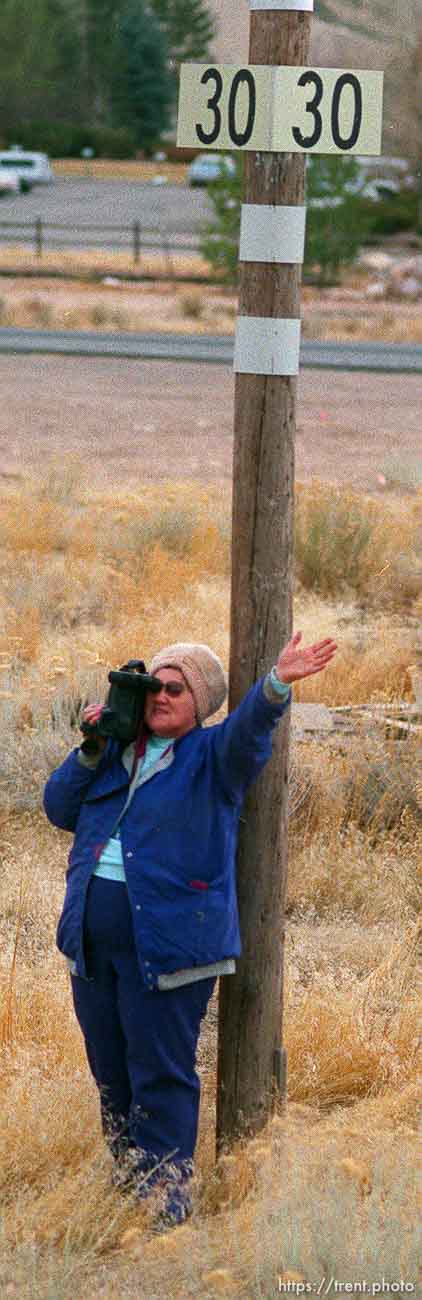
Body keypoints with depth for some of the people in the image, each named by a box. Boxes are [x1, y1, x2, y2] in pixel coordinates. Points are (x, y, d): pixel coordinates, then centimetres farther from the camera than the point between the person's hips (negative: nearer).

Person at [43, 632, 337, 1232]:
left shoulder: (213, 755, 0)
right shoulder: (117, 750, 16)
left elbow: (249, 727, -21)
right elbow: (60, 809, 14)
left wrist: (277, 684, -42)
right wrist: (92, 751, 0)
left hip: (168, 939, -6)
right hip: (94, 933, 6)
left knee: (161, 1074, -6)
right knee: (110, 1069, 13)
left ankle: (166, 1197, -2)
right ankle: (127, 1179, 27)